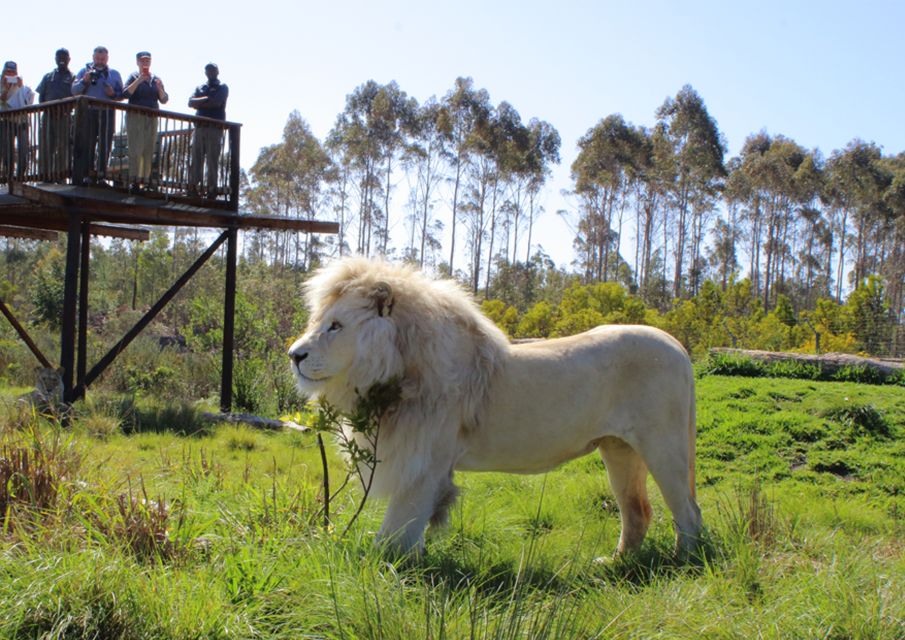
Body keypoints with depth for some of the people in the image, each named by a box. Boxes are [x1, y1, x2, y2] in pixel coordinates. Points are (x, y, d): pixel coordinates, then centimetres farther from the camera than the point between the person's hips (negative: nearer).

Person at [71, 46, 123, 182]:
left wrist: (113, 94, -9)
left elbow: (122, 94, 11)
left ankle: (101, 174, 4)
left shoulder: (114, 74, 14)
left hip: (107, 113, 1)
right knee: (88, 144, -1)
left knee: (105, 146, -1)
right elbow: (74, 90, 3)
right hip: (88, 112, -1)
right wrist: (84, 81, -12)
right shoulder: (84, 71, 11)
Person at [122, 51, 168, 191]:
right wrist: (139, 80, -18)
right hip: (135, 116, -5)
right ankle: (134, 180, -13)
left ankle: (145, 180, 4)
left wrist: (159, 88, -8)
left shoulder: (156, 79, 15)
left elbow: (164, 100, 10)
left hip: (152, 118, 5)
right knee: (136, 149, -11)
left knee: (148, 150, 2)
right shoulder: (134, 77, 3)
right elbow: (126, 93, -13)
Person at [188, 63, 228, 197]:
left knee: (212, 158, -8)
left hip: (215, 127, -4)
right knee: (196, 157, -2)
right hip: (200, 126, 4)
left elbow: (216, 102, -10)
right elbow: (191, 102, 7)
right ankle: (193, 185, -4)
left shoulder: (222, 87, 7)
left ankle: (211, 187, -10)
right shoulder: (200, 88, 21)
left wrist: (199, 103, -1)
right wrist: (206, 100, -7)